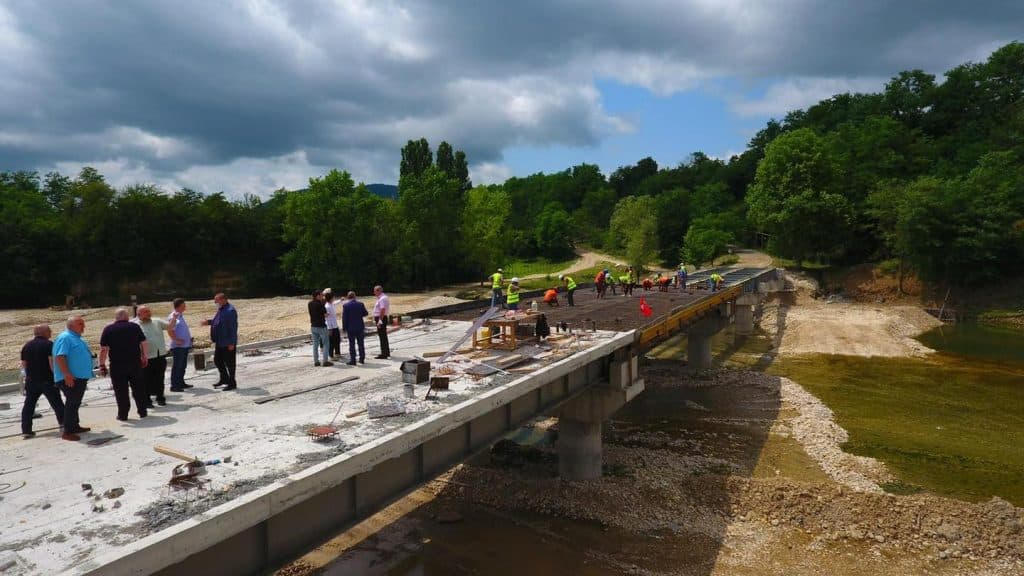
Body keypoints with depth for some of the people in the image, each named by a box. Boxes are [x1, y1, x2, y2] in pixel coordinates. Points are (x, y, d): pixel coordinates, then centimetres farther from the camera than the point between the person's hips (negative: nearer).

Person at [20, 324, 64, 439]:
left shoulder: (26, 346, 10)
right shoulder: (49, 344, -9)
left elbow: (23, 365, 12)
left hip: (31, 381, 5)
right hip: (47, 380, -5)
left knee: (28, 405, 8)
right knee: (57, 403, 6)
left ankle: (26, 430, 6)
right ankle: (63, 423, 14)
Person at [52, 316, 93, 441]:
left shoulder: (77, 338, 17)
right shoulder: (65, 338, -14)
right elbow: (59, 357, -23)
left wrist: (86, 376, 25)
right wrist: (67, 375, -28)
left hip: (80, 378, 10)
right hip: (70, 379, -10)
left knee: (75, 403, 17)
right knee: (71, 404, -8)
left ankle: (75, 426, 27)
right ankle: (68, 432, -4)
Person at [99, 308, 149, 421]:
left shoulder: (108, 329, -1)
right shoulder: (135, 327, 1)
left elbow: (103, 349, -5)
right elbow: (144, 343, 1)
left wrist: (102, 365, 0)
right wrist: (145, 357, 13)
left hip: (117, 366, -1)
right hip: (135, 364, 1)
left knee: (121, 391, 6)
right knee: (139, 388, 10)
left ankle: (123, 414, 9)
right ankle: (142, 412, 15)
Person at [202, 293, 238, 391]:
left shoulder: (230, 311, -19)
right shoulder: (220, 309, 11)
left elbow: (233, 327, -22)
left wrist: (231, 343, -23)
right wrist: (209, 322, 8)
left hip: (228, 343, -10)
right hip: (219, 342, 10)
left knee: (229, 362, 0)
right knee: (217, 360, 17)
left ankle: (232, 383, 11)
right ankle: (224, 379, 32)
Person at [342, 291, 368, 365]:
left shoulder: (345, 305, -9)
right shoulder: (360, 304, -4)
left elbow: (344, 317, -8)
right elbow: (366, 313, 4)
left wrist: (344, 327, -1)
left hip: (350, 328, -2)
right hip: (360, 327, 2)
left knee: (352, 344, 2)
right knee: (361, 343, 11)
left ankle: (352, 360, 3)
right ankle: (362, 359, 16)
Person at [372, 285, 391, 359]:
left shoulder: (382, 299, -18)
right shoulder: (382, 298, 15)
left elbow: (383, 310, -26)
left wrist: (379, 321, -26)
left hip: (381, 319, -11)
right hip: (382, 318, 11)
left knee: (382, 336, -7)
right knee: (383, 336, 17)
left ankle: (384, 354, -4)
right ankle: (386, 352, 27)